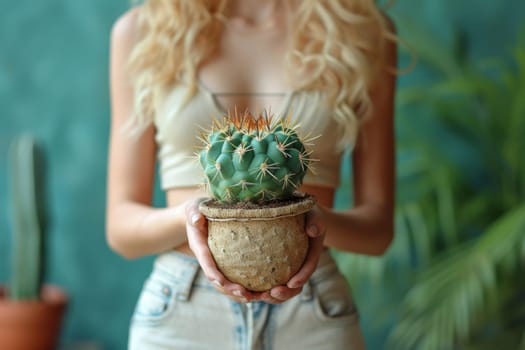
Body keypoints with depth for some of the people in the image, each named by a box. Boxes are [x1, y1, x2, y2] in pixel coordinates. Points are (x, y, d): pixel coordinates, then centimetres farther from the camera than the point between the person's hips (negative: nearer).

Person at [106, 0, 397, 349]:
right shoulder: (141, 30, -2)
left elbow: (378, 226, 2)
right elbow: (121, 227, 0)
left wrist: (320, 222, -19)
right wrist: (190, 215, -20)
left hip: (312, 318, 0)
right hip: (181, 316, 0)